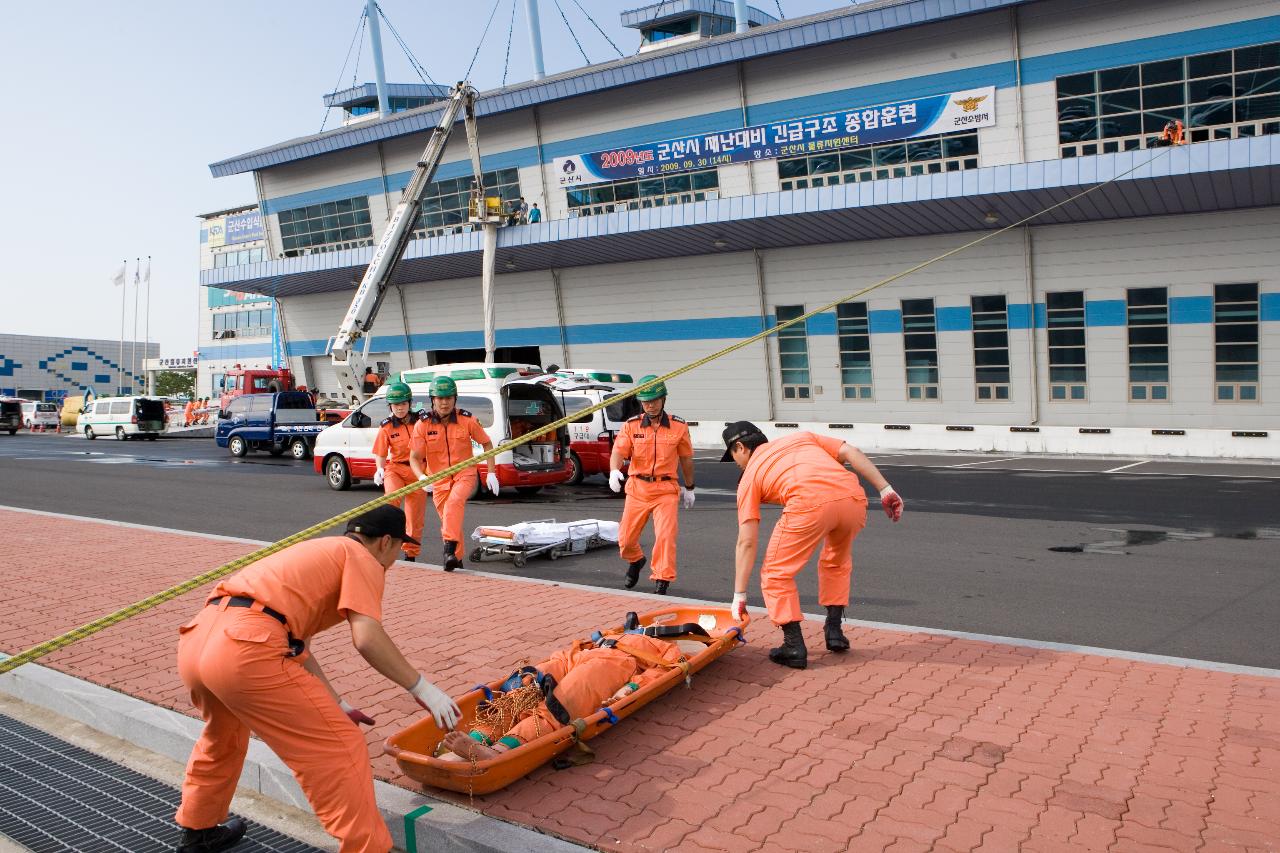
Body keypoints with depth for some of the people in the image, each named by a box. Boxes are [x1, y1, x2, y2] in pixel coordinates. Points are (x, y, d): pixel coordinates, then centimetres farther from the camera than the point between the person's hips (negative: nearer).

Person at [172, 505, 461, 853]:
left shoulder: (318, 552, 33)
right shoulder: (363, 558, 8)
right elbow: (367, 638, -8)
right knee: (339, 749, 1)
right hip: (246, 650, -10)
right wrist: (423, 689, 1)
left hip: (195, 641, 10)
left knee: (223, 736, 37)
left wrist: (336, 704, 36)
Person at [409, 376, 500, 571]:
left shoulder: (467, 420, -7)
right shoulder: (422, 425, -7)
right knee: (448, 520, 9)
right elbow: (414, 458, -7)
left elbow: (487, 444, 6)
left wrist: (491, 473, 0)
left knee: (454, 502, -31)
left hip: (464, 475, -2)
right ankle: (457, 559, 29)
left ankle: (450, 549, -38)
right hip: (439, 480, 2)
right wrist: (421, 477, -27)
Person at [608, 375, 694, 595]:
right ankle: (635, 561, 41)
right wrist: (614, 471, -32)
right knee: (626, 538, 8)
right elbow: (618, 451, -10)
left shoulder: (678, 426, 1)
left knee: (665, 536, -15)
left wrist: (689, 488, 18)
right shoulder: (631, 426, 1)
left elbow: (686, 459, 11)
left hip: (666, 489, -1)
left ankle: (662, 581, -2)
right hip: (637, 488, 2)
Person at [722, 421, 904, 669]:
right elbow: (851, 452, 19)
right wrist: (886, 490, 16)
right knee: (837, 562, 33)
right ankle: (835, 632, 35)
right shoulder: (802, 437, 35)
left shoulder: (749, 475, 22)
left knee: (776, 574, 15)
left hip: (810, 505, -5)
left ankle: (794, 647, 11)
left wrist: (739, 596, 22)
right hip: (854, 499, 5)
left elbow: (746, 542, 18)